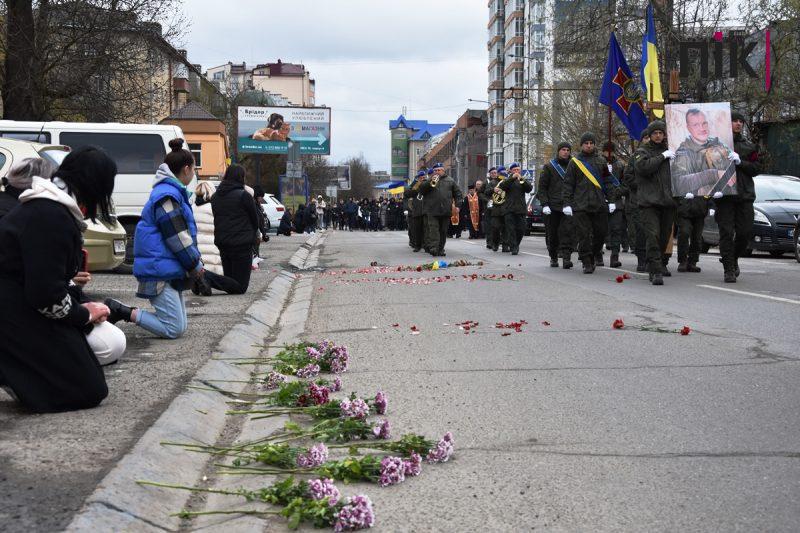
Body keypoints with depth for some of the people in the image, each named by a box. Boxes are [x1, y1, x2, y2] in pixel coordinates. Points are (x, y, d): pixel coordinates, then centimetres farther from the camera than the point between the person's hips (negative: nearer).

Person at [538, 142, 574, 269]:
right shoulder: (549, 167, 6)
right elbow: (542, 187, 3)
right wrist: (544, 204, -8)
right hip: (552, 206, 0)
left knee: (567, 231, -14)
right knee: (552, 234, 5)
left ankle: (566, 258, -18)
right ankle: (553, 258, 19)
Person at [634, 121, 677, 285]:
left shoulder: (669, 151, 18)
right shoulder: (643, 151, 4)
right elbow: (644, 167, -16)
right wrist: (663, 156, -13)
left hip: (668, 201, 5)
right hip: (649, 201, -5)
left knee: (665, 236, 11)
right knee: (652, 236, -14)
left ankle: (661, 264, 29)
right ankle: (655, 271, -17)